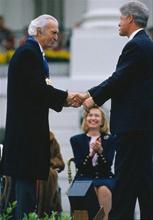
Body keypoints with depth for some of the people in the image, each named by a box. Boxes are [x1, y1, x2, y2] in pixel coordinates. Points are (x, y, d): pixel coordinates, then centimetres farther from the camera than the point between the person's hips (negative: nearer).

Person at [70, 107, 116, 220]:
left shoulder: (109, 139, 9)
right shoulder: (76, 140, 11)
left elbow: (108, 164, -2)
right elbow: (79, 164, -1)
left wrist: (100, 151, -20)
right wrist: (91, 154, -18)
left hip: (104, 177, 0)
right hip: (85, 178, 0)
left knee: (104, 189, -34)